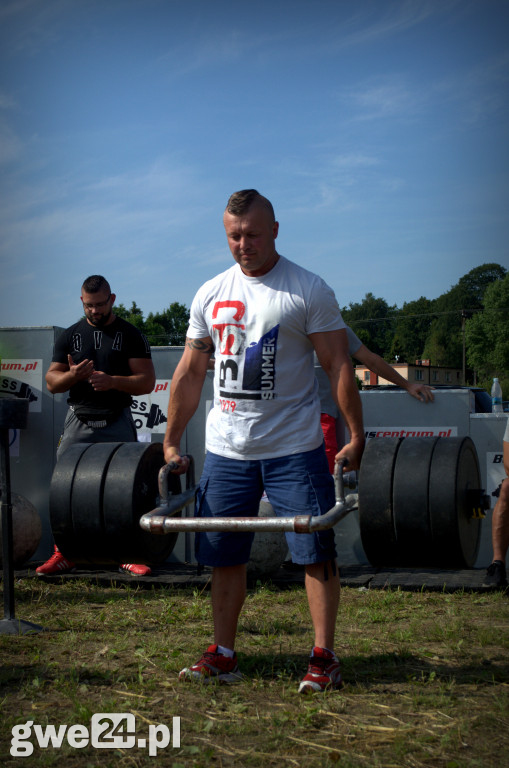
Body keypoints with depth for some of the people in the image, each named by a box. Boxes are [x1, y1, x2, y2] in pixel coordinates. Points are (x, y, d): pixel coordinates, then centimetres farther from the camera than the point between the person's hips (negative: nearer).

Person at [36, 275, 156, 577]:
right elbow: (52, 382, 6)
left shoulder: (130, 335, 2)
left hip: (117, 423, -2)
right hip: (79, 422, 2)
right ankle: (63, 555, 10)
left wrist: (112, 381, -20)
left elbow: (147, 381, -4)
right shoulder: (70, 336, 9)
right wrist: (72, 375, -16)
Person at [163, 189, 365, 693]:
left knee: (315, 553, -3)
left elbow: (338, 366, -6)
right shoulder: (210, 295, 7)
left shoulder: (309, 291, -5)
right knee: (223, 555, 9)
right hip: (225, 448, 4)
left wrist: (356, 436, -12)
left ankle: (324, 657, 8)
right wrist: (171, 442, 11)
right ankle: (223, 654, 21)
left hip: (295, 448, -4)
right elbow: (190, 373, 12)